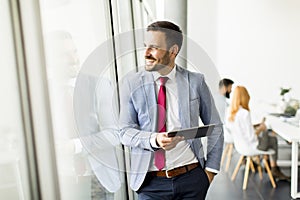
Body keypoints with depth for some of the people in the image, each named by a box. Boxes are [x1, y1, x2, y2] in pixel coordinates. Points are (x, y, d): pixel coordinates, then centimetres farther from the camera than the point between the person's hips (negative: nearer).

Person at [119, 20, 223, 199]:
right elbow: (126, 131, -3)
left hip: (192, 177, 1)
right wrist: (153, 140, -21)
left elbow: (215, 128, 6)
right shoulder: (132, 83, -2)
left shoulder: (195, 81, -2)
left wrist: (211, 168, 1)